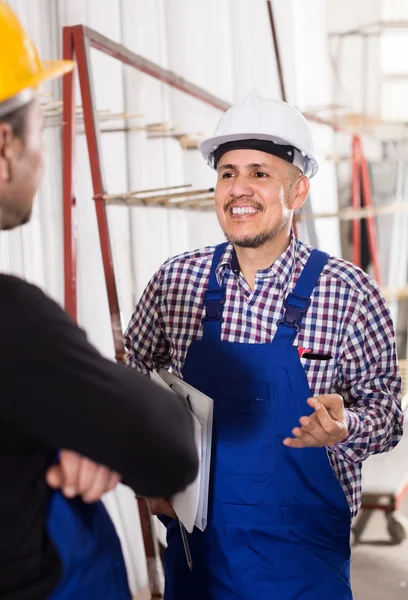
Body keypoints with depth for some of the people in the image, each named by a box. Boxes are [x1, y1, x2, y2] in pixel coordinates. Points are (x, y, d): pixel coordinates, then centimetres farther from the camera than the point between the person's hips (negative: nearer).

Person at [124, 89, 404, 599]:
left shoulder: (348, 292, -11)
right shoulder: (176, 280, -3)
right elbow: (138, 380, 11)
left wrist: (343, 426, -24)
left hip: (303, 548, -2)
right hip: (195, 534, 2)